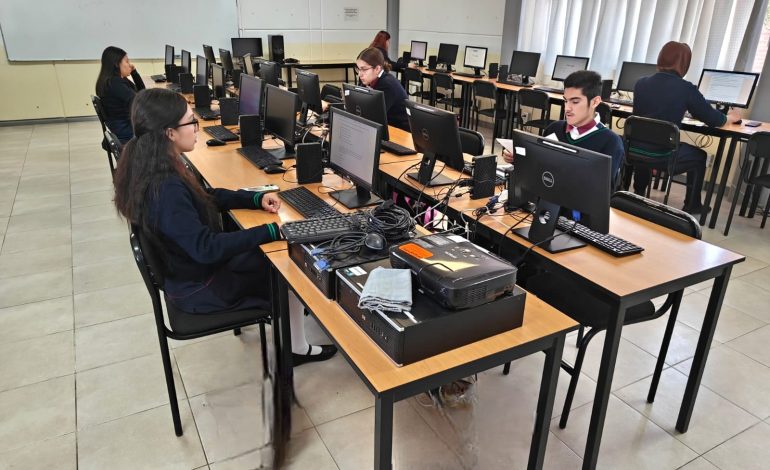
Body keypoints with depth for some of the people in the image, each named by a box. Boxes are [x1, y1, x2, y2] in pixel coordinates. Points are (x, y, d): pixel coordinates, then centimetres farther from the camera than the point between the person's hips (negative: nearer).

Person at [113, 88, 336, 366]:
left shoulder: (152, 169, -3)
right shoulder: (166, 189, -34)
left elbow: (206, 197, 8)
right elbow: (205, 248, -36)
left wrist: (256, 199, -5)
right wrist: (272, 231, -33)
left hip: (191, 267, 9)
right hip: (199, 288, -9)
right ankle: (295, 349, 22)